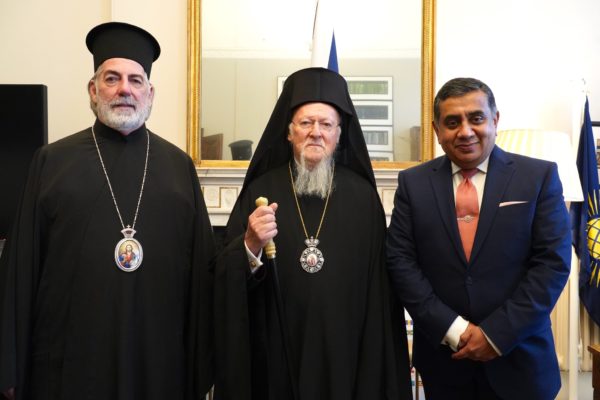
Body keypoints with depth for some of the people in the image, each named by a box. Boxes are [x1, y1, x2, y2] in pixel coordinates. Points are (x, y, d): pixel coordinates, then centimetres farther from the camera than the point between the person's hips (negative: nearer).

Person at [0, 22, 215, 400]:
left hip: (159, 360, 1)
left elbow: (203, 269, 2)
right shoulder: (52, 160, 2)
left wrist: (201, 367, 0)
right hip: (69, 360, -1)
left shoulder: (180, 165, 4)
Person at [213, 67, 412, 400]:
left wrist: (379, 368, 0)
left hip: (344, 352, 0)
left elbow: (378, 285, 2)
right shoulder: (261, 190, -2)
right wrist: (250, 246, -23)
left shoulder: (363, 195, 0)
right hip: (277, 353, 0)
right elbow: (226, 275, -3)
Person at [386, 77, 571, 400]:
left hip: (519, 359, -1)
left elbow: (553, 262, -8)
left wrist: (497, 334, -12)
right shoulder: (413, 183, 0)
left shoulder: (539, 176, -3)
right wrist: (453, 330, -12)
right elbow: (400, 261, -4)